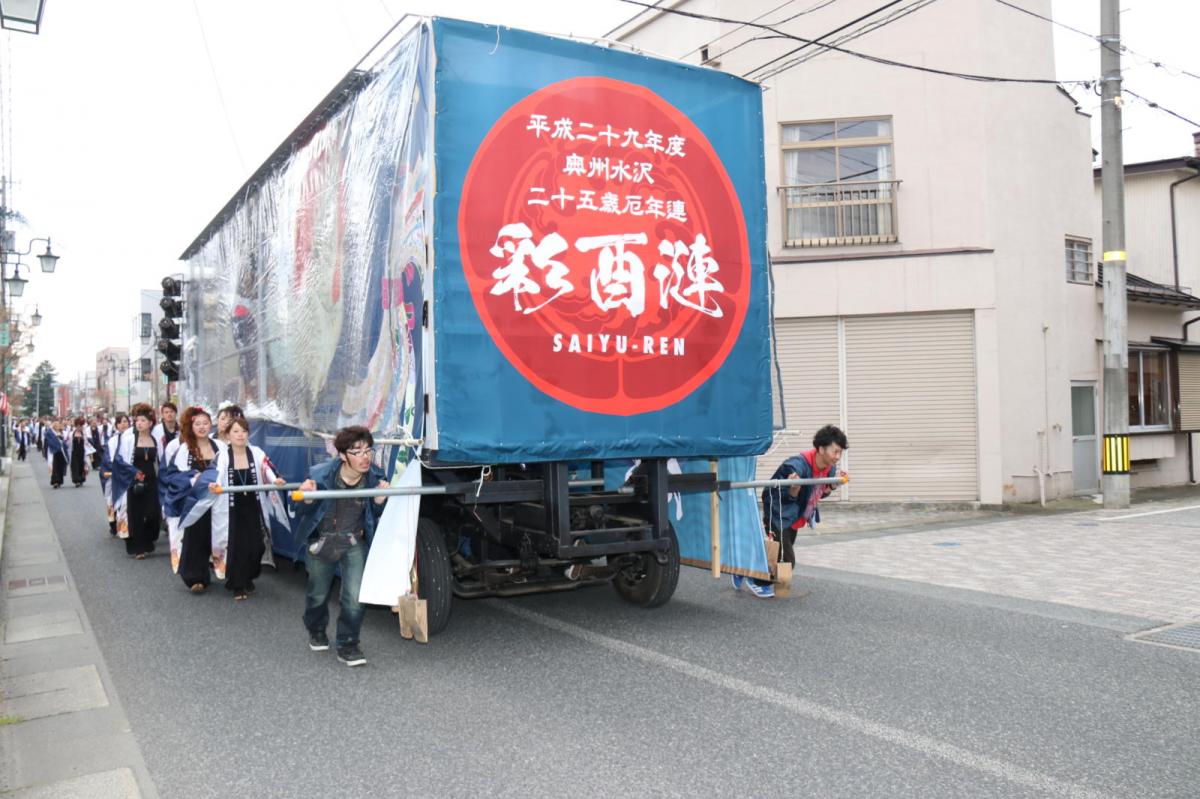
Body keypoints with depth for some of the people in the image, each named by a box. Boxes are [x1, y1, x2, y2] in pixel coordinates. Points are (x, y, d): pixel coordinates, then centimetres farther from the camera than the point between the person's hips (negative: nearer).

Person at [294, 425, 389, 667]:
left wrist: (380, 501, -25)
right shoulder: (320, 475, -23)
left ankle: (347, 644, 11)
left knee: (355, 596, -10)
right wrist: (307, 499, -33)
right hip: (321, 540, 0)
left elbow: (378, 515, -3)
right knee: (318, 593, 19)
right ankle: (316, 632, 48)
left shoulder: (375, 476, -17)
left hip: (355, 543, 0)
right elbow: (301, 513, -10)